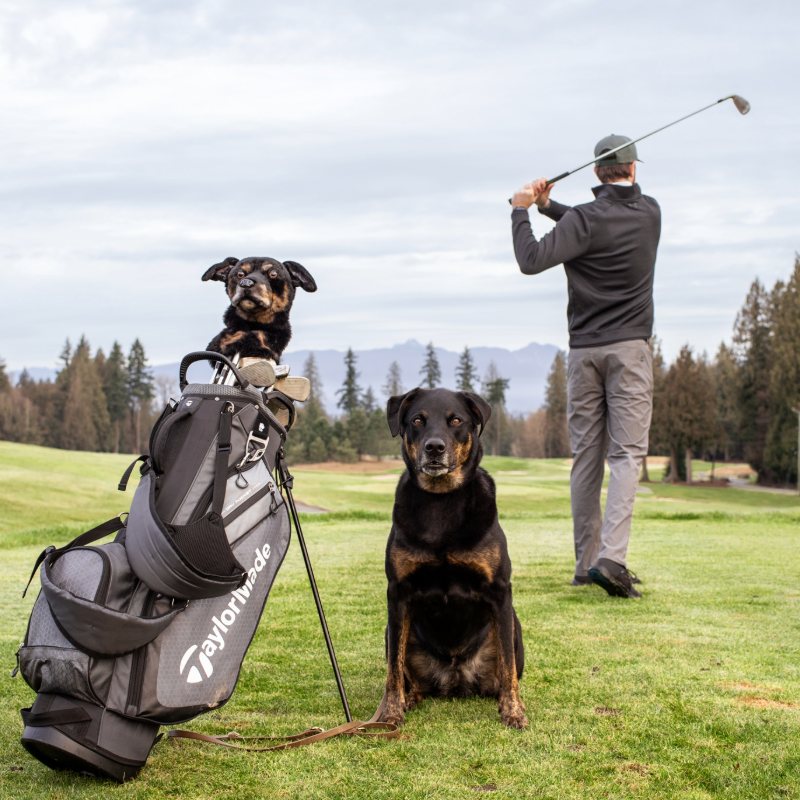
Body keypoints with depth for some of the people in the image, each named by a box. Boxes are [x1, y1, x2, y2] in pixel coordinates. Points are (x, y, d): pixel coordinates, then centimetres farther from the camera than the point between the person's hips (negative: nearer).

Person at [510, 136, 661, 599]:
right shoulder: (649, 213, 7)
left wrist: (522, 212, -1)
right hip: (630, 348, 0)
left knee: (586, 456, 5)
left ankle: (586, 562, 9)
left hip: (584, 350, 0)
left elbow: (531, 261, -15)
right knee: (626, 454, -6)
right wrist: (548, 206, 14)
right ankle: (611, 557, -21)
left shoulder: (585, 220, -6)